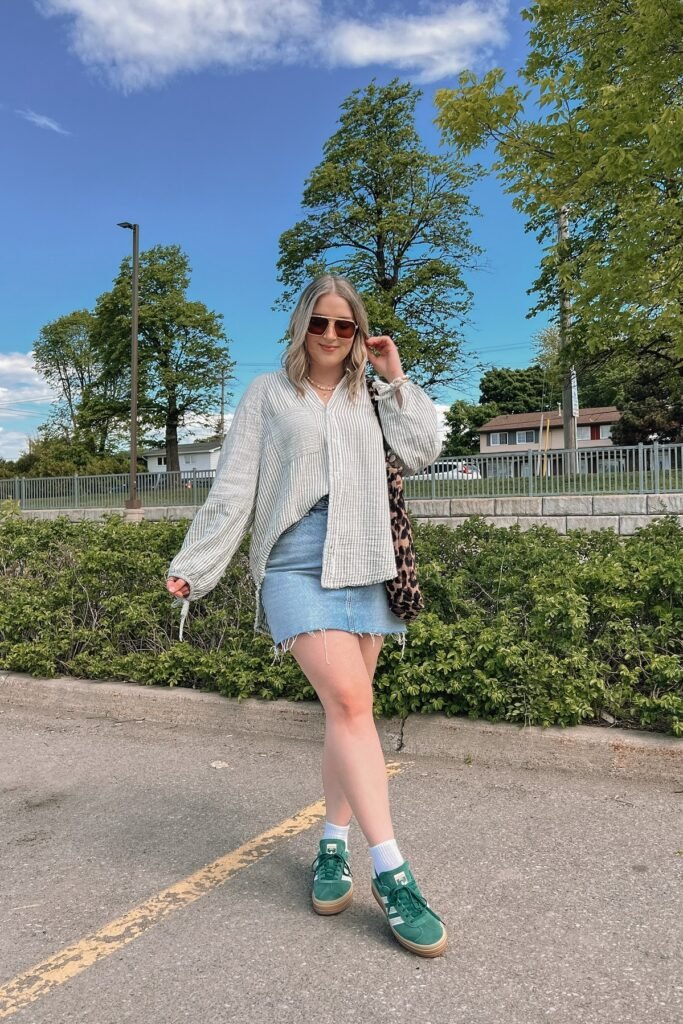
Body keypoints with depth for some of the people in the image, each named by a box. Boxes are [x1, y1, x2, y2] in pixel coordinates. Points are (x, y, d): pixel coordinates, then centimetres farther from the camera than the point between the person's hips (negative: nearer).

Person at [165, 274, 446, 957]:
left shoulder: (369, 397, 16)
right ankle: (392, 873, -14)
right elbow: (233, 487, 5)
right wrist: (194, 565, 1)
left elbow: (421, 453, 2)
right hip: (297, 568, -4)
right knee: (351, 702, -19)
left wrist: (396, 378, 4)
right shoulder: (268, 395, 8)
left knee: (345, 711, 8)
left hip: (365, 569, 4)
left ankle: (333, 846, 24)